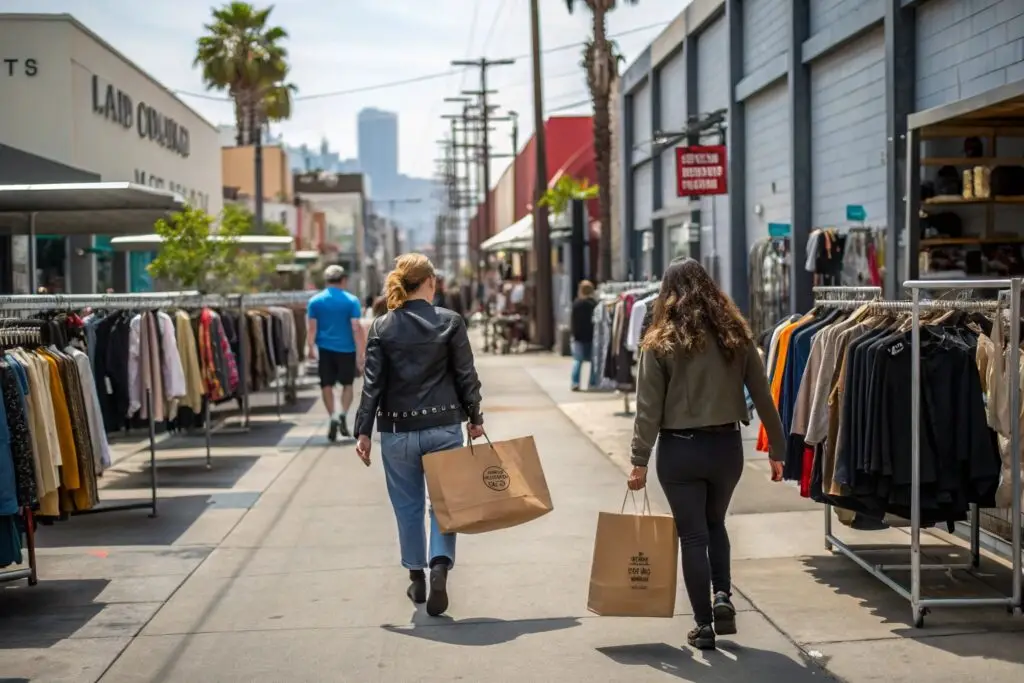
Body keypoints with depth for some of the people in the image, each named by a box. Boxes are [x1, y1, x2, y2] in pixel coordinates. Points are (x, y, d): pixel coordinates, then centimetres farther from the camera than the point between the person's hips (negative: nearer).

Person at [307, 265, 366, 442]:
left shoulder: (315, 301, 1)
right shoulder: (351, 301, -5)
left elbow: (312, 328, -3)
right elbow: (357, 328, -9)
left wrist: (311, 348, 1)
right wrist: (360, 353, -8)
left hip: (325, 349, 1)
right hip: (346, 348, -1)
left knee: (327, 385, 10)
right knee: (347, 384, 14)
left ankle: (333, 417, -1)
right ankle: (343, 414, -4)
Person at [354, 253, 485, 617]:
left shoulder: (382, 327, -2)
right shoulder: (450, 321, -4)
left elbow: (373, 383, -4)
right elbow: (466, 375, -2)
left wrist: (364, 431, 0)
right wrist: (474, 417, 11)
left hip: (398, 430, 1)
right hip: (444, 426, -1)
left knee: (408, 506, 14)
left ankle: (417, 579, 23)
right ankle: (440, 566, -12)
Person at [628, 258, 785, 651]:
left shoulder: (660, 342, -6)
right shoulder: (736, 335, 1)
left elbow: (648, 408, -9)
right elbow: (763, 398, 3)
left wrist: (639, 460, -4)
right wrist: (777, 450, 11)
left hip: (680, 449, -3)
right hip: (726, 446, 3)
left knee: (693, 535, 6)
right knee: (715, 524, 25)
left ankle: (704, 625, 10)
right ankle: (722, 597, 8)